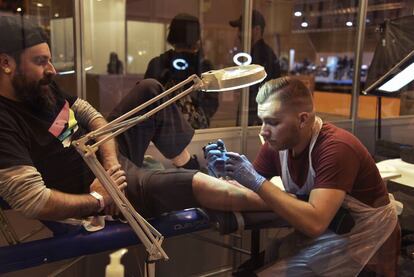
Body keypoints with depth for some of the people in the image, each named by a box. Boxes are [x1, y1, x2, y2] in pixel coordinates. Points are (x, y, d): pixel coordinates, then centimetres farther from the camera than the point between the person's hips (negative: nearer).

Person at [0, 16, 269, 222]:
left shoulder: (40, 88, 2)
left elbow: (91, 116, 4)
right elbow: (34, 202, -33)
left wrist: (110, 159, -15)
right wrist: (97, 199, -20)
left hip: (108, 153, 10)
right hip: (98, 185, -9)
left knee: (150, 89, 7)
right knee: (193, 183, -23)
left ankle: (190, 163, 6)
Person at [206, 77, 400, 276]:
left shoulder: (336, 148, -27)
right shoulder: (277, 144, -7)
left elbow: (314, 222, -37)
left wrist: (257, 181, -35)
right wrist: (226, 173, -19)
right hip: (322, 233, 6)